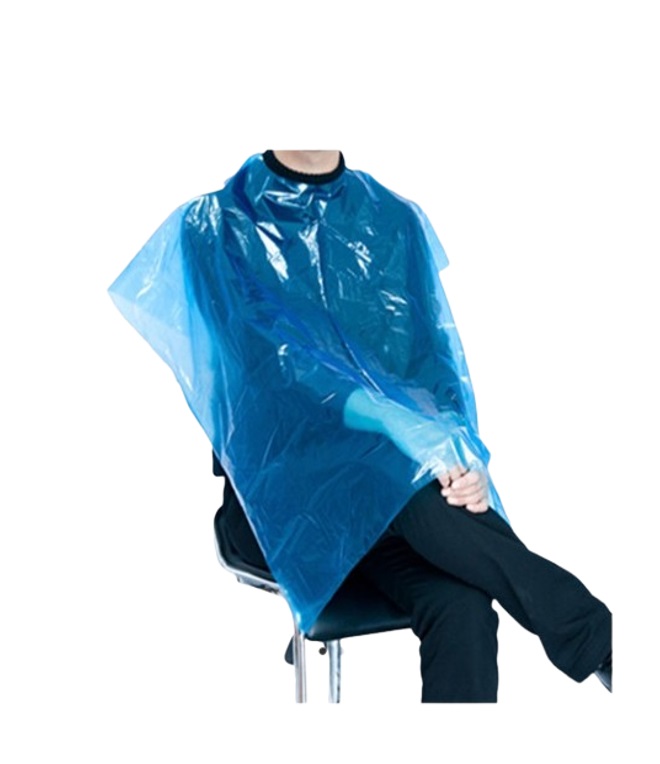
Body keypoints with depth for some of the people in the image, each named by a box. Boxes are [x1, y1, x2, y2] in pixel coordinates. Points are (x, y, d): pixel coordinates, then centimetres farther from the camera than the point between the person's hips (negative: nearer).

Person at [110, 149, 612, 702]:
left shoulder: (395, 220, 12)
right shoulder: (219, 227, 0)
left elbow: (434, 359, 3)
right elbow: (272, 353, -17)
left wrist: (464, 454, -19)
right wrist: (391, 417, -34)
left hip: (393, 492, 3)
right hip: (280, 489, -3)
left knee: (460, 609, -30)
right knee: (400, 470, -36)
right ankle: (588, 634, -31)